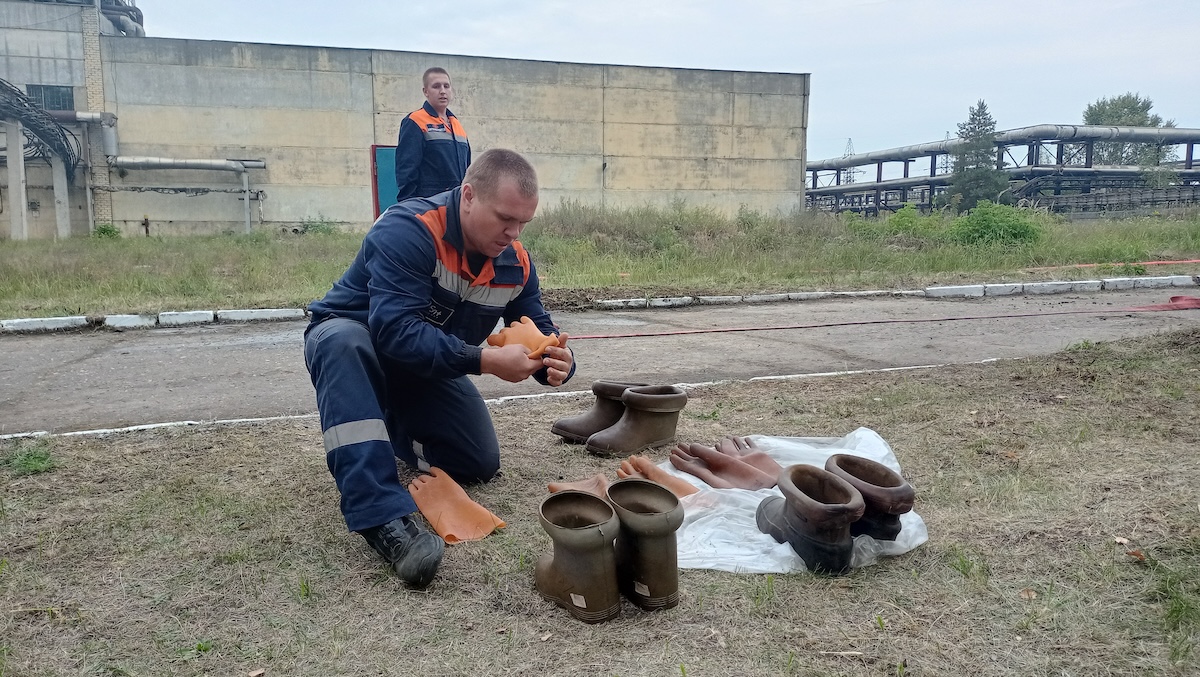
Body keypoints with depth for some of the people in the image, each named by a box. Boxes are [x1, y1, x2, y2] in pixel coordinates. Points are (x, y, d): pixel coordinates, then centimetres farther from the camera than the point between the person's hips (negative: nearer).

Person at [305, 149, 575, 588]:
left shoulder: (516, 264, -10)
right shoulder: (408, 230, -32)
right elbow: (394, 329, -41)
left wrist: (556, 362, -30)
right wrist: (485, 361, -47)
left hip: (428, 369, 6)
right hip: (356, 342, -5)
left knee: (480, 464, -4)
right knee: (343, 340, -42)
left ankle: (394, 430, 28)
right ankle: (383, 517, -46)